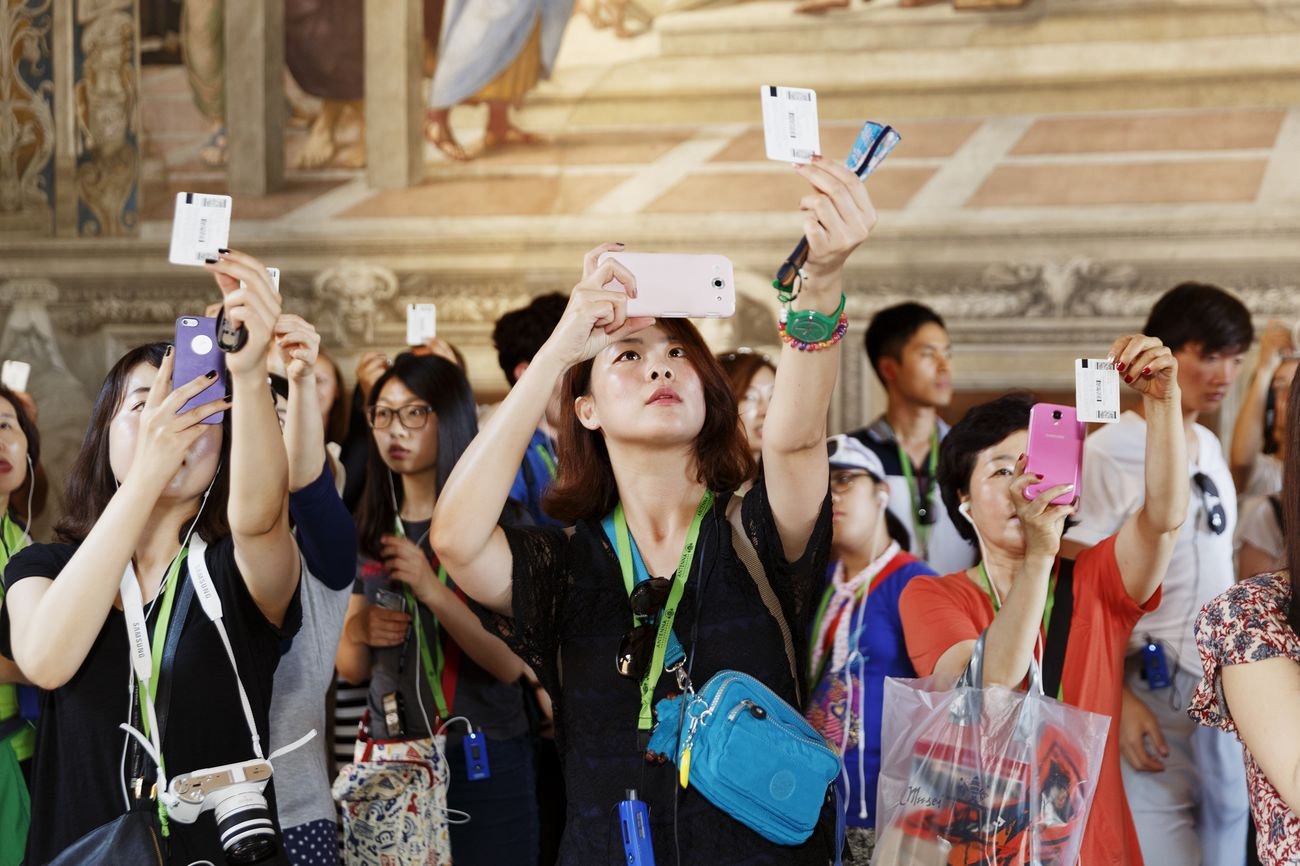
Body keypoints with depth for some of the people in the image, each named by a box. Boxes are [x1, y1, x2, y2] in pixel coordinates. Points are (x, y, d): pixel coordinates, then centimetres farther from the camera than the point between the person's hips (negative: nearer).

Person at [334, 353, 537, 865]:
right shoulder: (369, 533, 8)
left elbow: (512, 662, -15)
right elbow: (351, 669, 12)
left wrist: (432, 591, -26)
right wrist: (357, 631, -10)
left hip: (485, 763, -4)